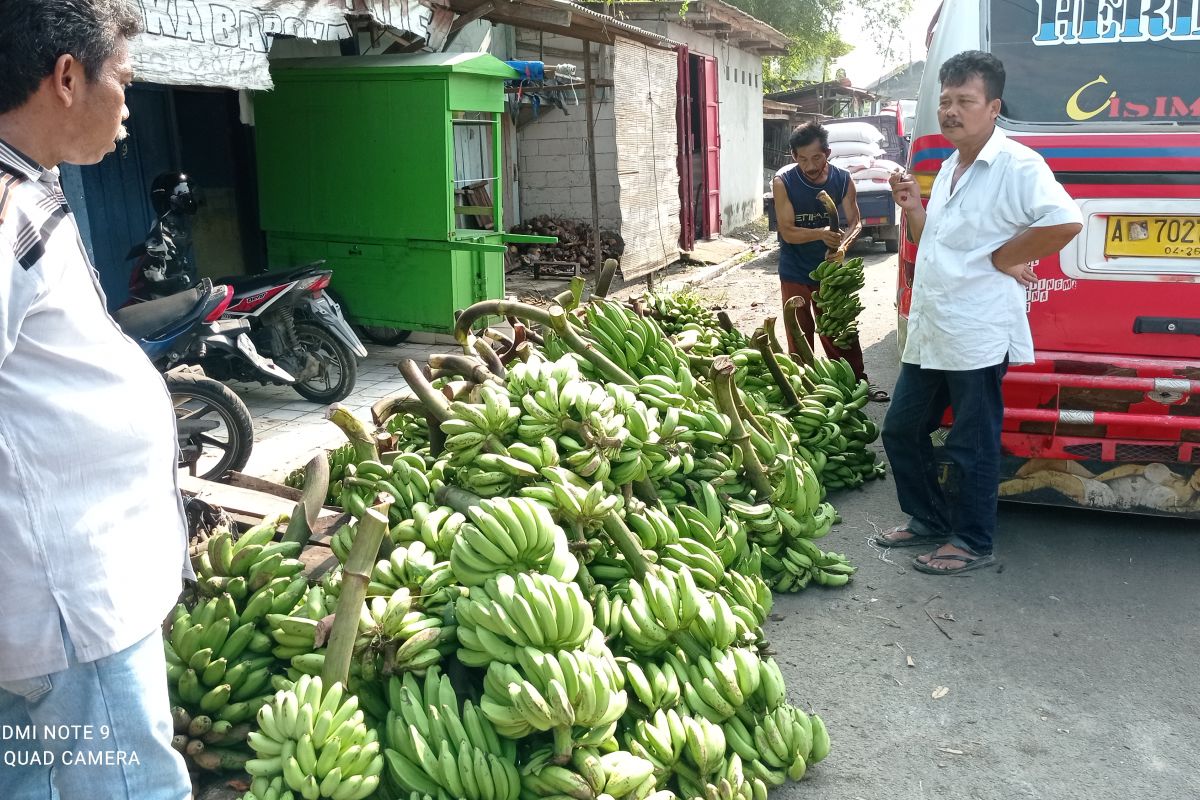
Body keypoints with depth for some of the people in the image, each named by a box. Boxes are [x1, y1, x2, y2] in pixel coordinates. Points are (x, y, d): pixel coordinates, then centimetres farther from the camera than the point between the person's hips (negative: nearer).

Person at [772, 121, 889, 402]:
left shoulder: (843, 180, -8)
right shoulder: (783, 182, -16)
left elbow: (855, 222, -6)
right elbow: (788, 231, -17)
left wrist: (843, 242, -29)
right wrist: (821, 234, -35)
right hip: (795, 272, -2)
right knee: (800, 334, 7)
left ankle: (857, 380, 21)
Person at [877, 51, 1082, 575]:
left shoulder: (1016, 165, -12)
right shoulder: (948, 168, 16)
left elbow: (1066, 221, -28)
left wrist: (1001, 258, -18)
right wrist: (913, 210, 7)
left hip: (978, 335, -9)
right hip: (928, 333, 9)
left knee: (971, 447, 2)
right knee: (902, 428, 15)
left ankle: (971, 543, 19)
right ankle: (928, 520, 32)